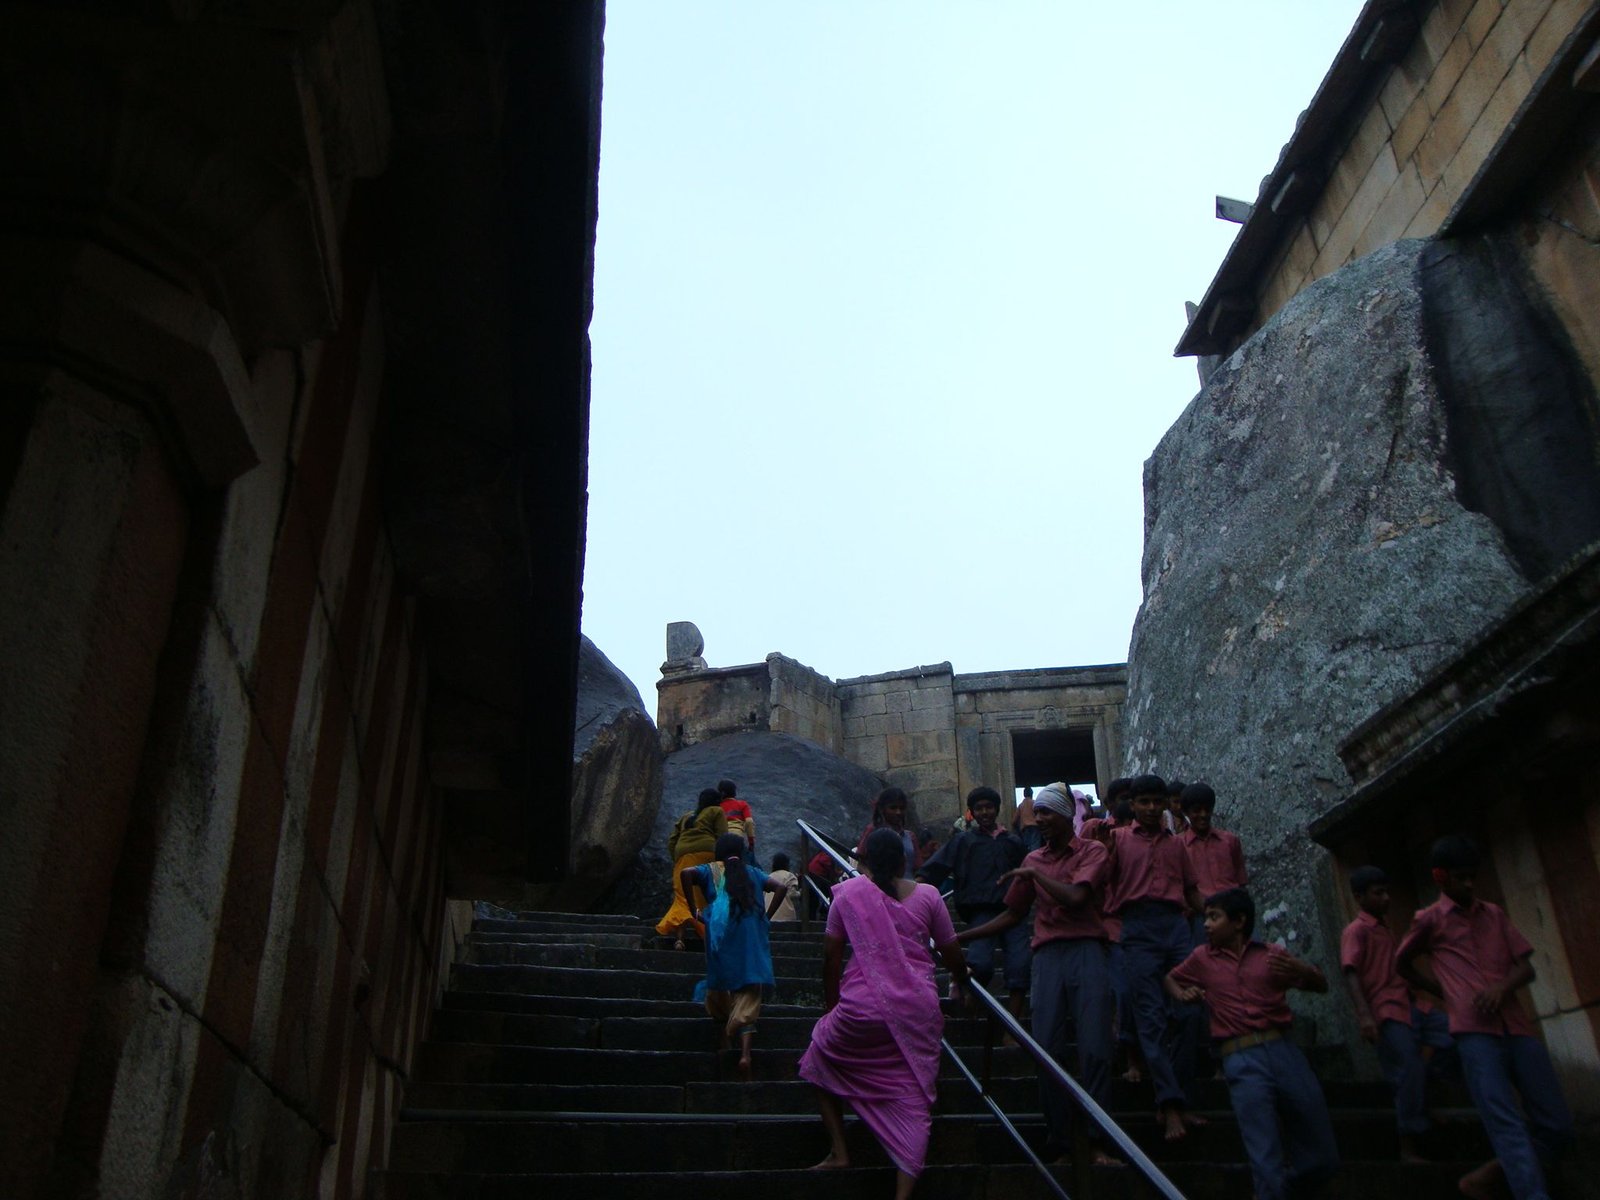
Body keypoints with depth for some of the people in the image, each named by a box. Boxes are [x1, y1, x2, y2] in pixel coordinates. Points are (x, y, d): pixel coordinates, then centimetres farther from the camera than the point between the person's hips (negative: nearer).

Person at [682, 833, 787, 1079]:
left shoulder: (711, 871, 16)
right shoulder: (752, 872, 22)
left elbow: (687, 872, -3)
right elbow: (781, 887, 12)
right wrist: (766, 917, 14)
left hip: (722, 935, -1)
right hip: (751, 937, 1)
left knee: (720, 982, 20)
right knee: (748, 998, -3)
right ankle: (745, 1051, -18)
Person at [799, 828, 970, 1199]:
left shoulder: (848, 892, 2)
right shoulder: (927, 895, 6)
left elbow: (831, 953, 1)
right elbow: (952, 953, 11)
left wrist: (830, 1008, 11)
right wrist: (961, 980, 32)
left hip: (863, 1008, -1)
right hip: (918, 1009, 2)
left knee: (821, 1059, 24)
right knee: (913, 1097, 7)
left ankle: (839, 1150, 19)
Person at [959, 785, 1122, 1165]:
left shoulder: (1092, 852, 3)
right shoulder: (1033, 859, 19)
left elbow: (1076, 897, -15)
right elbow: (1013, 914, 23)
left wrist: (1035, 873, -4)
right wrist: (961, 937, 19)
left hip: (1086, 950, -4)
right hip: (1047, 955, 4)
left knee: (1094, 1049, -9)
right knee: (1047, 1050, -3)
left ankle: (1098, 1141, -4)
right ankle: (1058, 1142, 5)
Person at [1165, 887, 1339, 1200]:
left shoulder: (1272, 955, 13)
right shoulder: (1202, 958, 14)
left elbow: (1322, 985, 11)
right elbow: (1169, 979, 29)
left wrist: (1299, 970, -11)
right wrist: (1182, 995, 7)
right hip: (1242, 1061, -2)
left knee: (1324, 1161, 8)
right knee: (1267, 1165, -11)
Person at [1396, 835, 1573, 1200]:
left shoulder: (1495, 914, 20)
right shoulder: (1430, 920, 9)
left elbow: (1526, 967, 15)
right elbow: (1402, 964, 21)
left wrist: (1502, 986, -6)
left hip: (1517, 1027, 5)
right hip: (1475, 1030, -5)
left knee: (1557, 1127, 2)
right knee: (1508, 1126, -16)